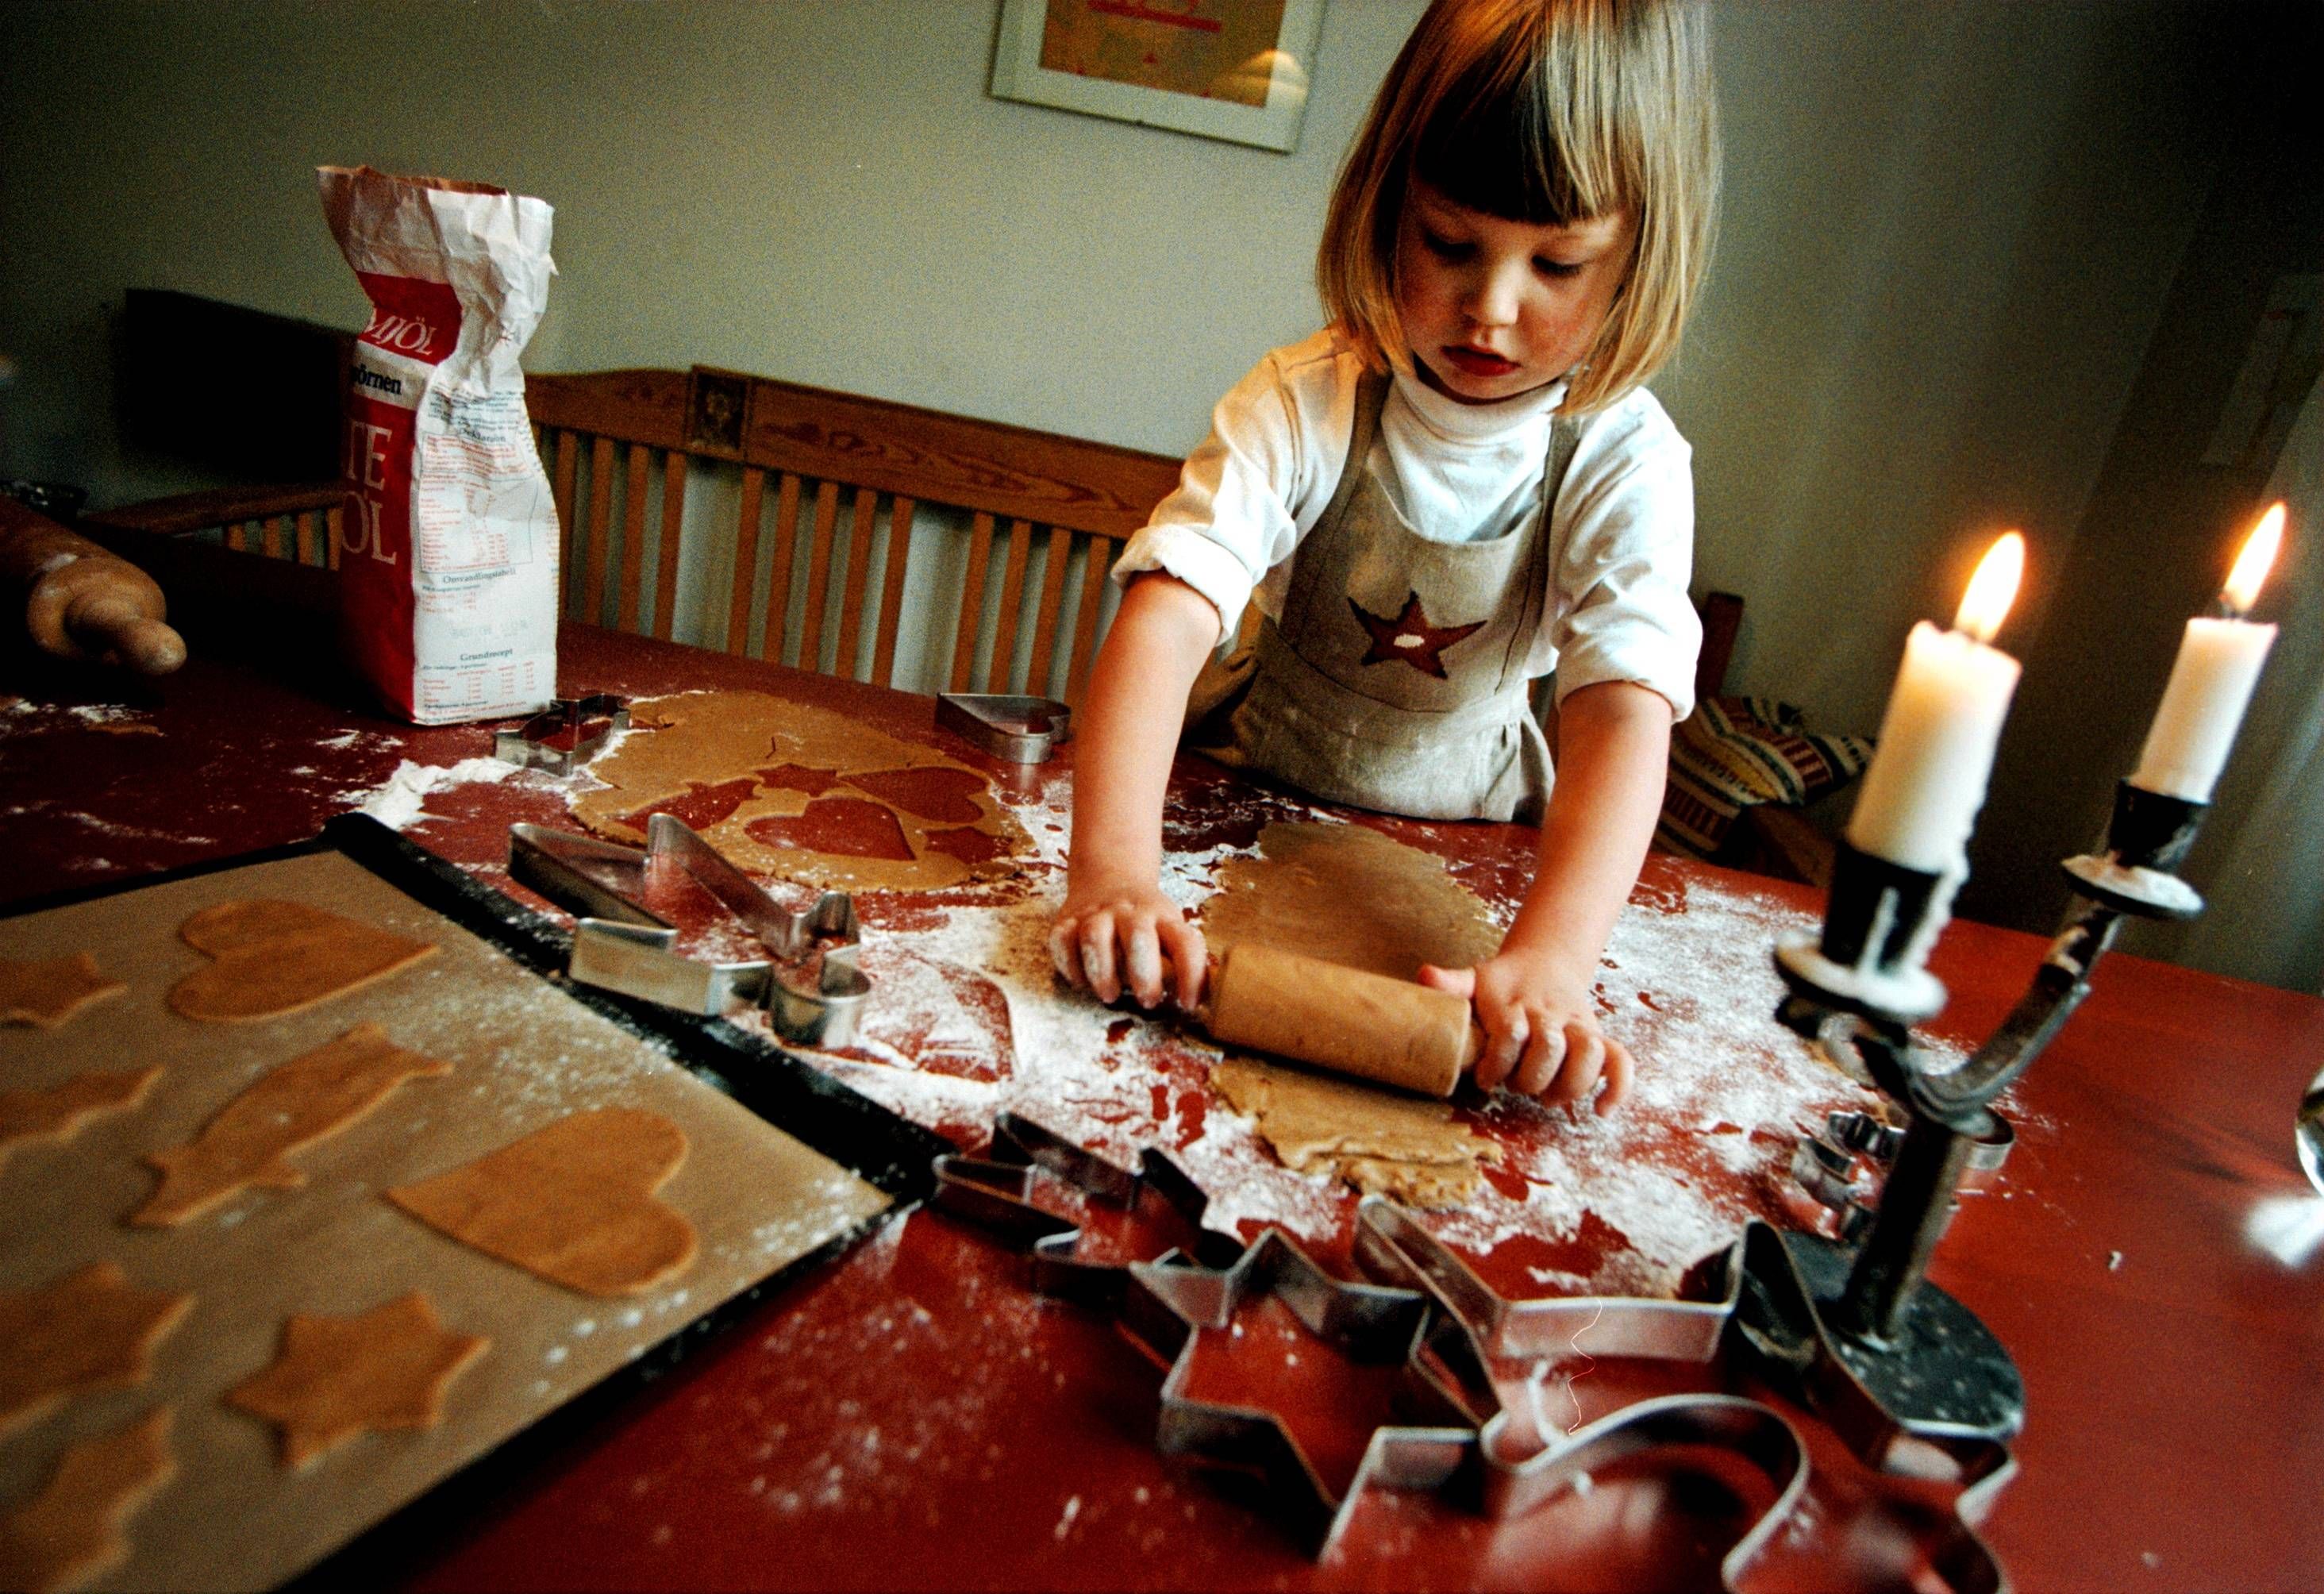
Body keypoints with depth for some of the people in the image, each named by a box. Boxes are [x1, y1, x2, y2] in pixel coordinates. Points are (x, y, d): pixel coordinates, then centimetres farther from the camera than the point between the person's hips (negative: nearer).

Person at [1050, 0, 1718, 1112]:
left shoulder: (1625, 462, -18)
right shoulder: (1306, 405, -20)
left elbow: (1624, 711, -30)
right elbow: (1165, 619, -33)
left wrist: (1549, 962, -47)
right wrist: (1114, 876, -48)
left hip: (1462, 829, 0)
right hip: (1250, 786, 1)